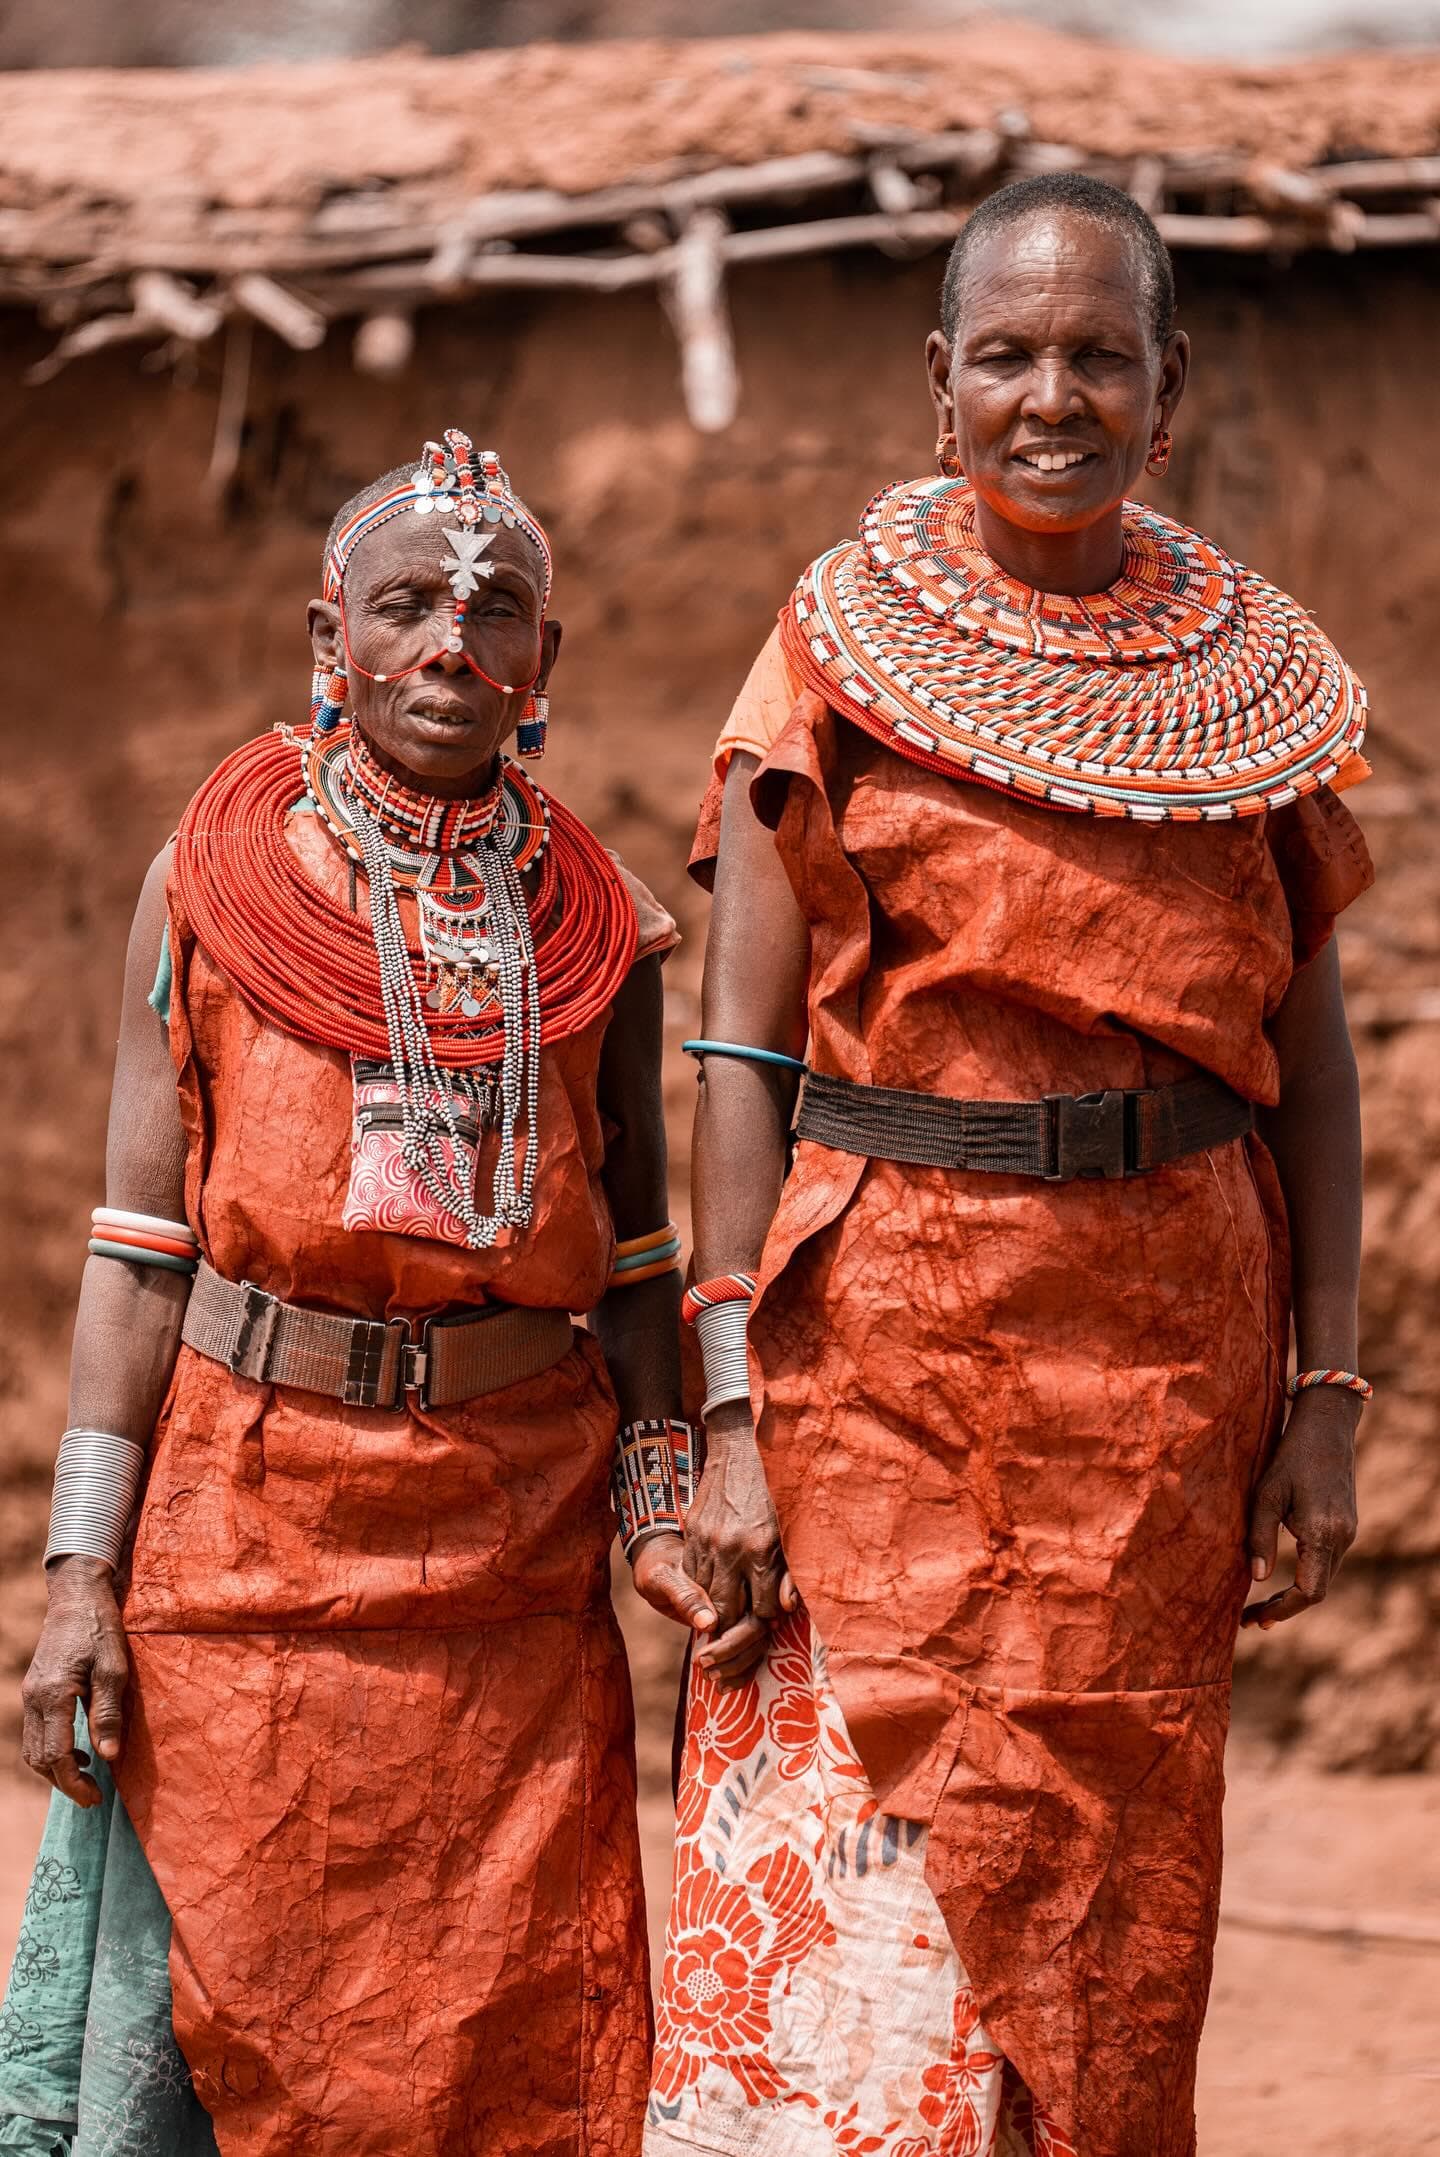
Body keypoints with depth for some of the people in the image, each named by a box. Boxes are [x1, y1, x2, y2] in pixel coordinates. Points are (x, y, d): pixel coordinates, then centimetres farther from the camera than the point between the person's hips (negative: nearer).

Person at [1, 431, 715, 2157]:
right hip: (250, 1499, -1)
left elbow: (634, 1256, 11)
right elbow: (139, 1249, 0)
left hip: (514, 1539, 2)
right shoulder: (217, 881, 1)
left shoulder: (592, 926, 6)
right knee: (204, 2015, 0)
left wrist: (662, 1509, -3)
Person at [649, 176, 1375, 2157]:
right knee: (856, 1907, -6)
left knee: (1111, 1884, 7)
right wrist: (729, 1415, -11)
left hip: (1170, 1332, 2)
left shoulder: (1252, 671, 7)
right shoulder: (842, 651, -1)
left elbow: (1310, 1045, 9)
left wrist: (1327, 1391, 2)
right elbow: (744, 1048, -4)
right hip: (888, 1331, -2)